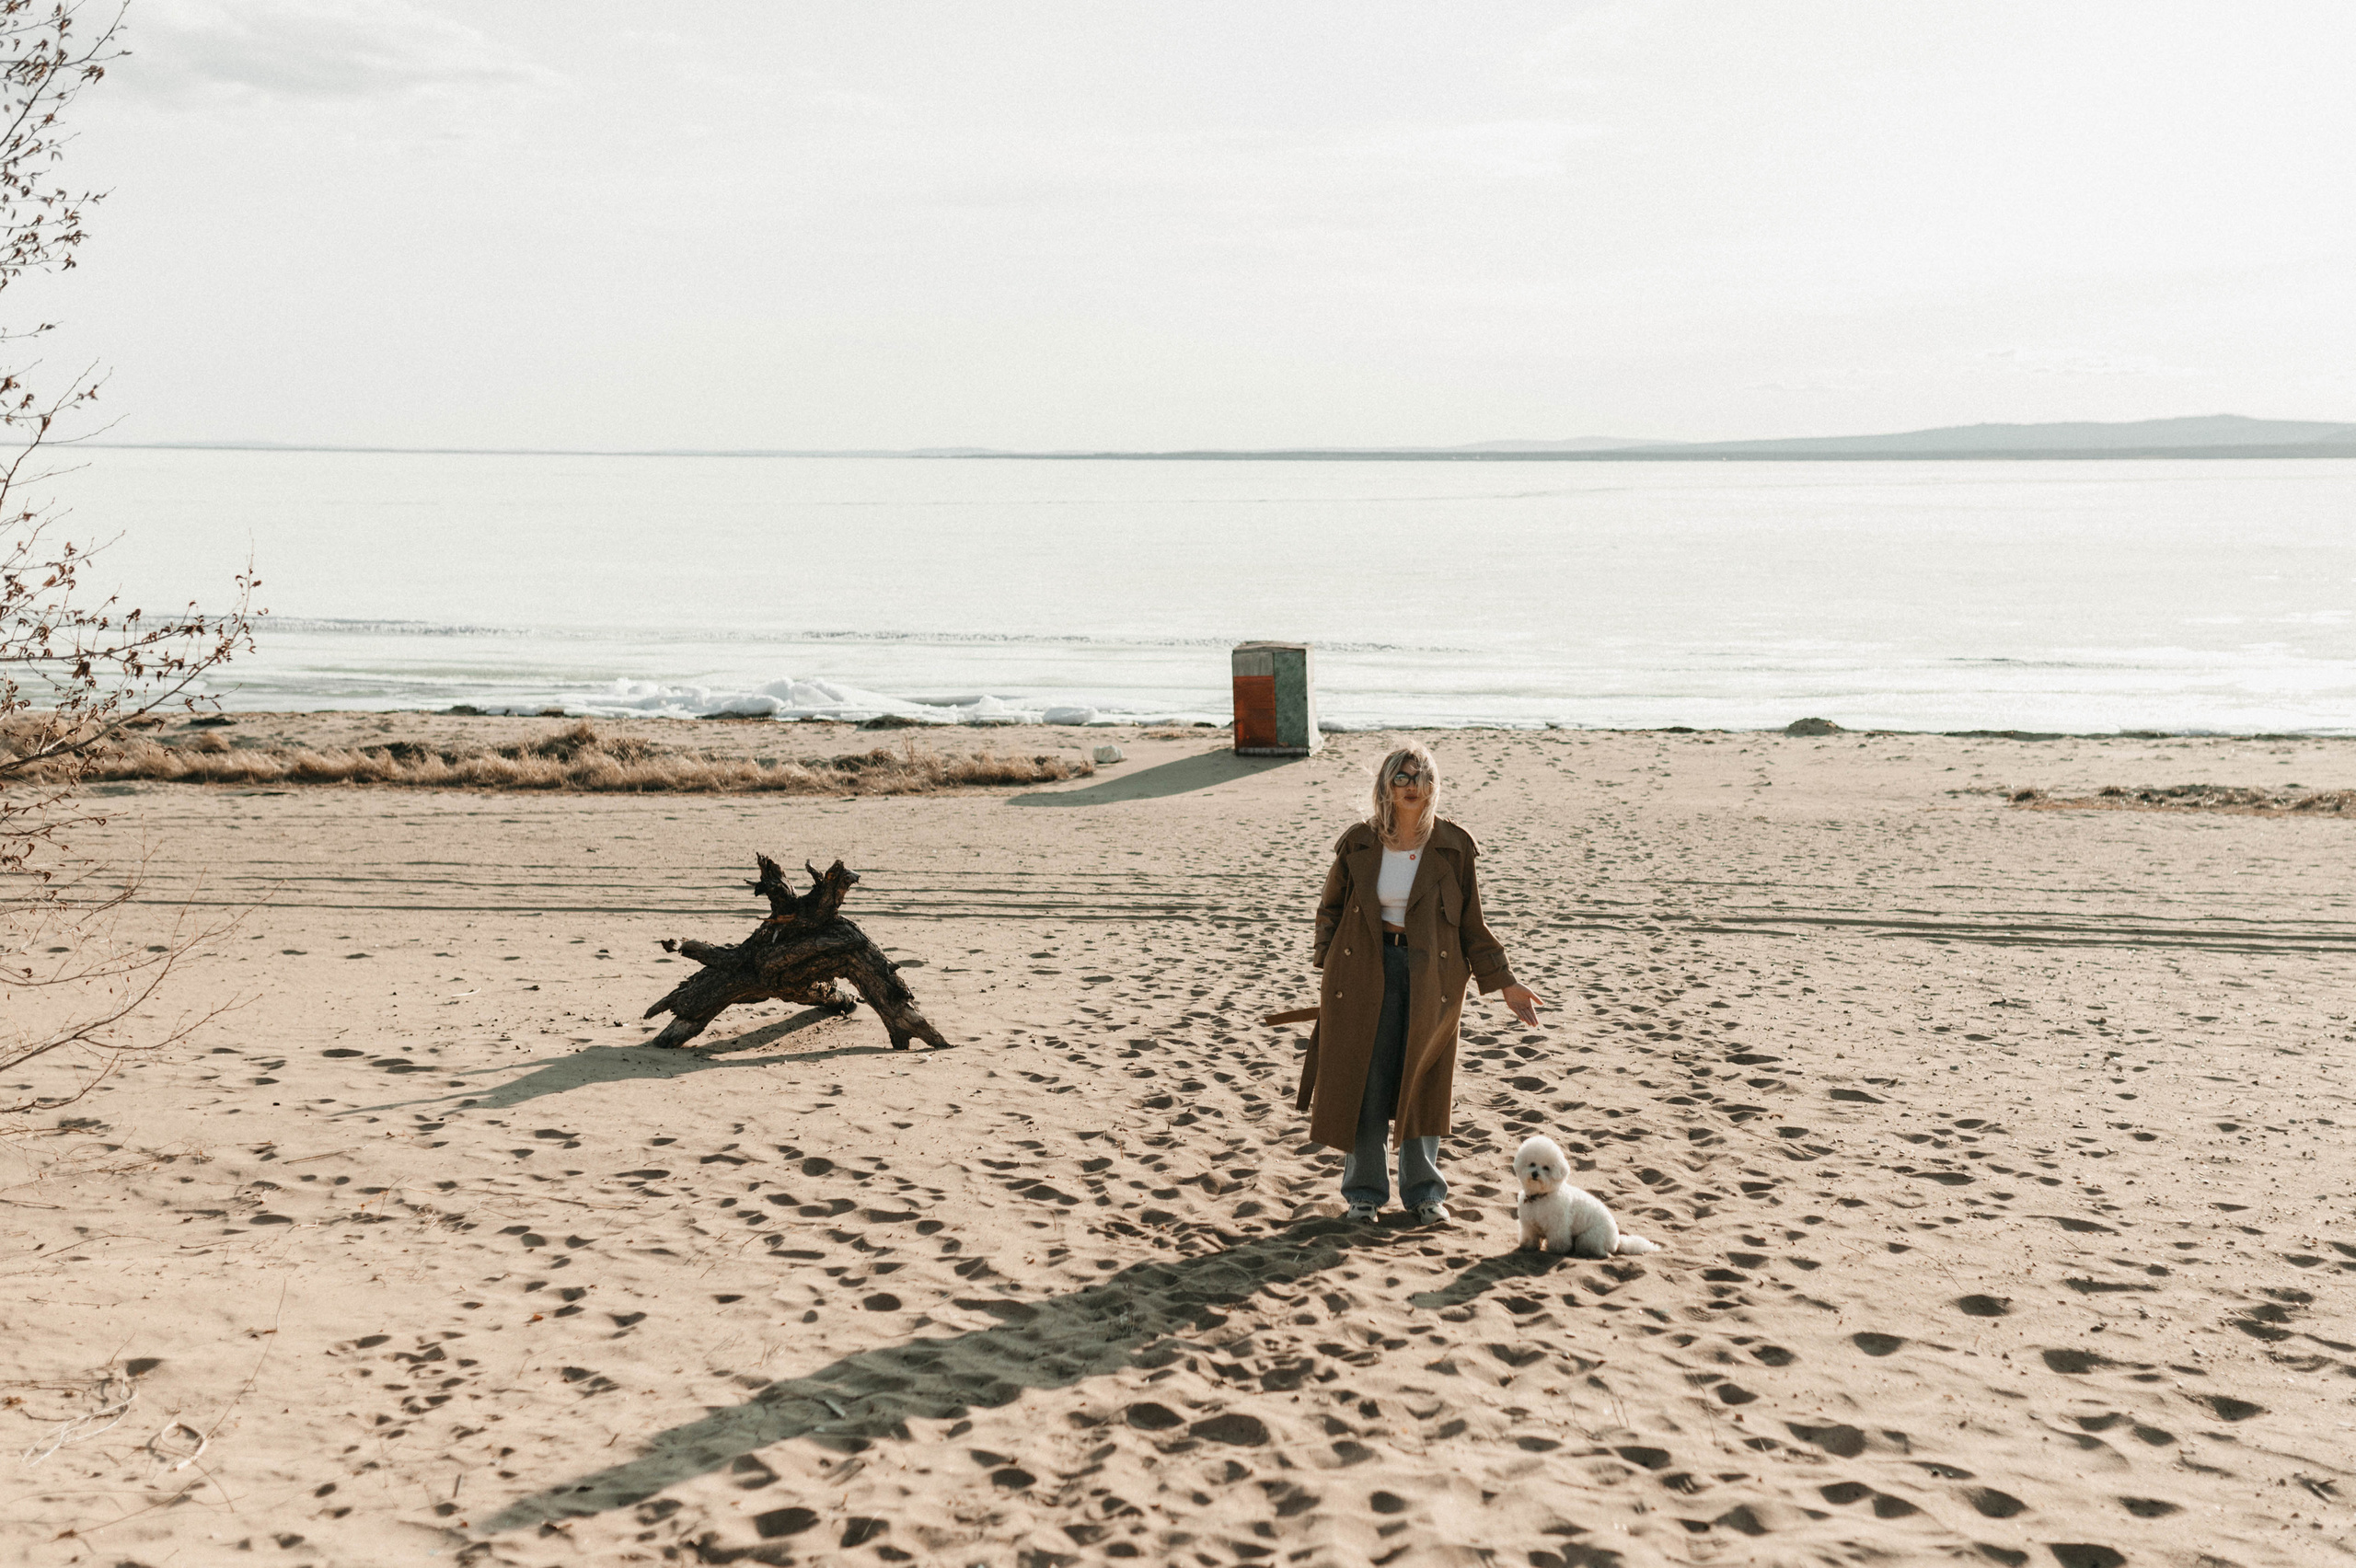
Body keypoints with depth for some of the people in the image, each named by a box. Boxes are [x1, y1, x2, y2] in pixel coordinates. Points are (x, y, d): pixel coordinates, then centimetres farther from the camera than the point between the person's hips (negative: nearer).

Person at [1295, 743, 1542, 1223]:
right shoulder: (1358, 845, -2)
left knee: (1421, 1084, 6)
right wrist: (1328, 967, -3)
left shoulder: (1453, 847, -3)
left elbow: (1471, 923, 4)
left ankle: (1423, 1190, 21)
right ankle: (1364, 1191, 17)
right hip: (1367, 970, 0)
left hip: (1430, 974, 0)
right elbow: (1331, 908, 9)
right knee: (1364, 1084, 2)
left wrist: (1505, 984, 2)